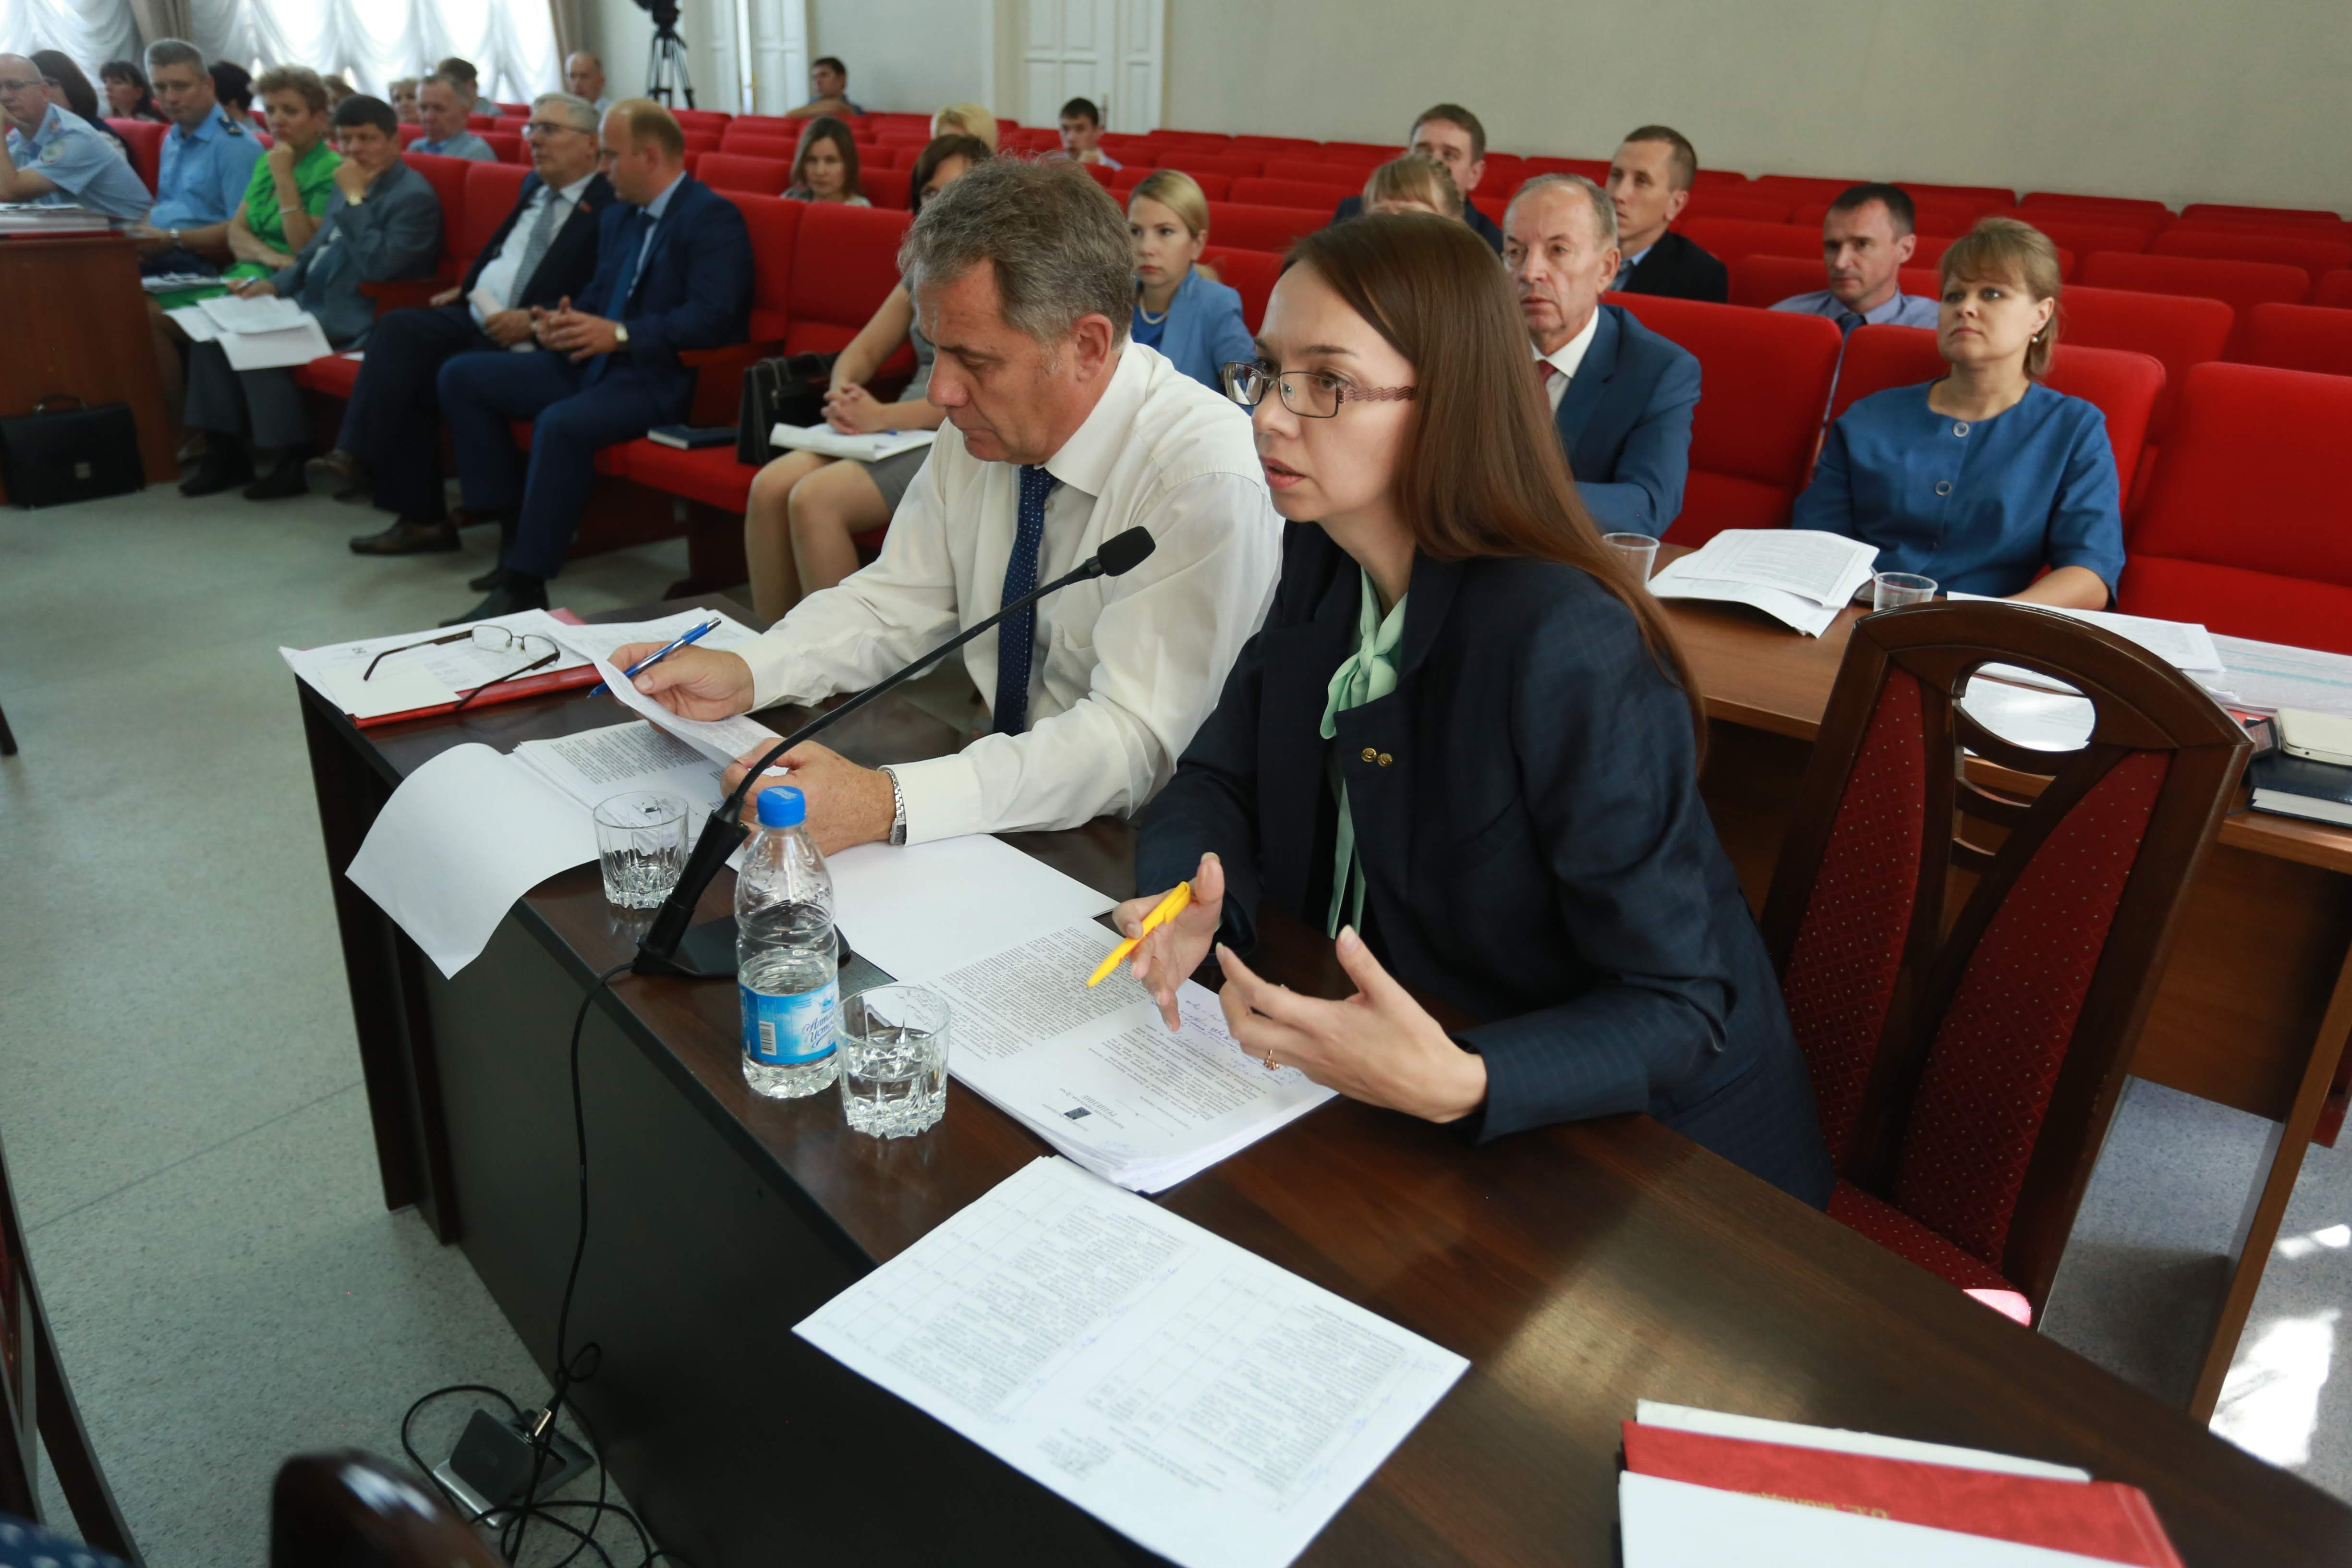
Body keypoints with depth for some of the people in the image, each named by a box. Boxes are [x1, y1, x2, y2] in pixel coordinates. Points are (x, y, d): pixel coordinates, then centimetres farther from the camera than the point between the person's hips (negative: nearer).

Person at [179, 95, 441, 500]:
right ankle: (224, 448, 5)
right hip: (309, 302, 10)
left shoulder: (414, 197, -11)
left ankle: (290, 460, -12)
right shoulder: (350, 185, 17)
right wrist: (276, 284, 10)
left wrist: (354, 200, -18)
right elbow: (314, 251, 26)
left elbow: (377, 265, -23)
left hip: (351, 321, -10)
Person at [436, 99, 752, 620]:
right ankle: (512, 524, -1)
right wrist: (563, 321, 1)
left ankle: (524, 586, -24)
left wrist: (620, 335, -27)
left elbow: (712, 318, -22)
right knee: (460, 377, 3)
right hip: (594, 362, 10)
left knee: (562, 424, -35)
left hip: (662, 378, -10)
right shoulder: (620, 214, 18)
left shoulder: (713, 218, -10)